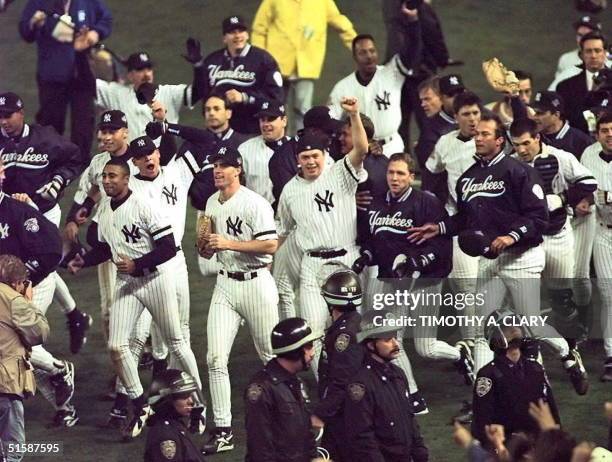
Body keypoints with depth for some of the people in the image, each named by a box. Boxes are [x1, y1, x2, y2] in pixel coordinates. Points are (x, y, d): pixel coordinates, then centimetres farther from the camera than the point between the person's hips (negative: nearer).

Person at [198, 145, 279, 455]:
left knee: (271, 356, 4)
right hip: (225, 284, 6)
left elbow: (270, 244, -20)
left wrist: (229, 244, -23)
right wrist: (206, 247, -1)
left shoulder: (254, 203, -12)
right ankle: (223, 431, -3)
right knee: (215, 358, -5)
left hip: (255, 283, -6)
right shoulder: (212, 204, 11)